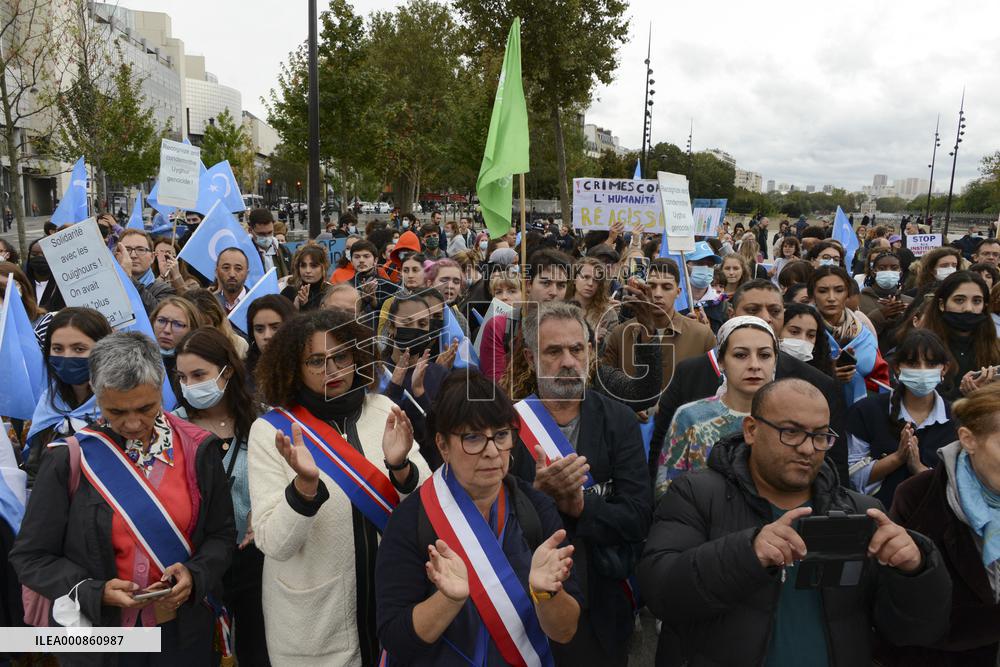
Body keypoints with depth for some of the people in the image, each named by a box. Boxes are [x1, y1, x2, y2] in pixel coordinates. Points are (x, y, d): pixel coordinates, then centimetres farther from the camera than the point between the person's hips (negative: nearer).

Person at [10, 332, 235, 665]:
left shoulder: (196, 448, -7)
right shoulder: (68, 460, -11)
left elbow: (221, 534, 0)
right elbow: (31, 556, -6)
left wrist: (195, 574, -18)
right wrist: (94, 593, -20)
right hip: (99, 638, -1)